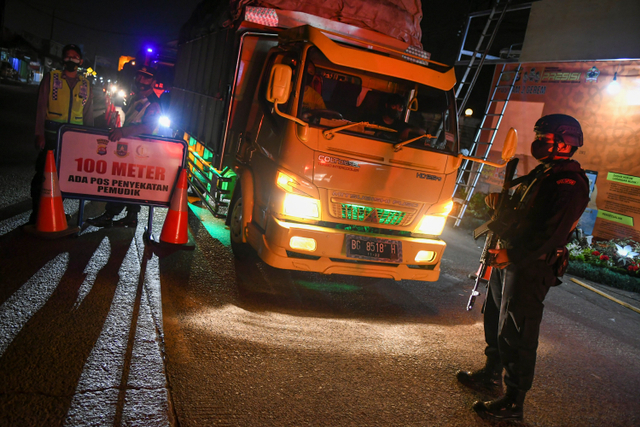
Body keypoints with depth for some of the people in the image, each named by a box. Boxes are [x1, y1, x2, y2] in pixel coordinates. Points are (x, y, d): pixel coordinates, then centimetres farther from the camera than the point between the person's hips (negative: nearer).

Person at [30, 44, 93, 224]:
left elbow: (88, 114, 15)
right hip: (51, 135, -2)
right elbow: (41, 107, 0)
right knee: (43, 172, -2)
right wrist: (39, 134, -9)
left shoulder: (86, 85, 12)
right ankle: (36, 212, 6)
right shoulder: (51, 78, 4)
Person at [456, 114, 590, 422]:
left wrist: (513, 255, -31)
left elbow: (554, 232, -26)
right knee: (495, 321, 21)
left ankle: (514, 403, 9)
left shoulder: (570, 183, -16)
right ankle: (491, 377, 38)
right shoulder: (541, 173, 16)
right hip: (508, 259, 10)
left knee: (516, 333, -4)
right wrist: (500, 202, 4)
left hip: (531, 267, -10)